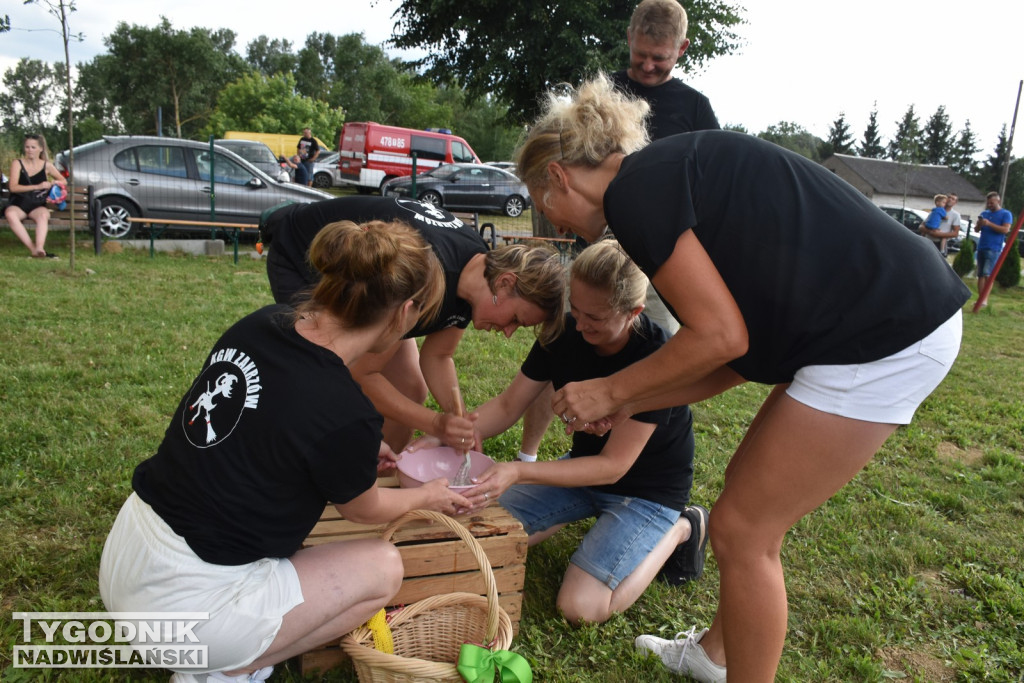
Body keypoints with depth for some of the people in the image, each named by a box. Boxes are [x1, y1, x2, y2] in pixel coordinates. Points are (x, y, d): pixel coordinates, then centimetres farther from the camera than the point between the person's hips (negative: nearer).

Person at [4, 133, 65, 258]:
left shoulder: (47, 165, 11)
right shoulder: (17, 163, 7)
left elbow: (63, 181, 24)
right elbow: (13, 187, -5)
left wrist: (55, 183, -1)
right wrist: (37, 186, -16)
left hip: (37, 205, 0)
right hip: (18, 204, 0)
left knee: (43, 215, -37)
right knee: (10, 214, -36)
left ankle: (39, 248, -55)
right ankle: (33, 249, -43)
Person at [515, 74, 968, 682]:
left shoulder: (632, 188, -12)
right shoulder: (668, 176, 16)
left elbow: (723, 337, -17)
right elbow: (738, 355, 14)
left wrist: (612, 390, -4)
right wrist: (628, 405, 16)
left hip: (885, 335, -10)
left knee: (743, 530, 0)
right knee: (750, 492, 18)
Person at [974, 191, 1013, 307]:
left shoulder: (1006, 214, 1)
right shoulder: (984, 213, 17)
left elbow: (1005, 229, -12)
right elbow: (976, 229, 15)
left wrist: (989, 224, -19)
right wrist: (979, 224, -8)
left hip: (994, 249, -6)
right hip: (981, 248, 6)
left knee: (987, 274, -15)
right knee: (980, 275, 6)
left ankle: (985, 299, -15)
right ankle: (980, 299, 9)